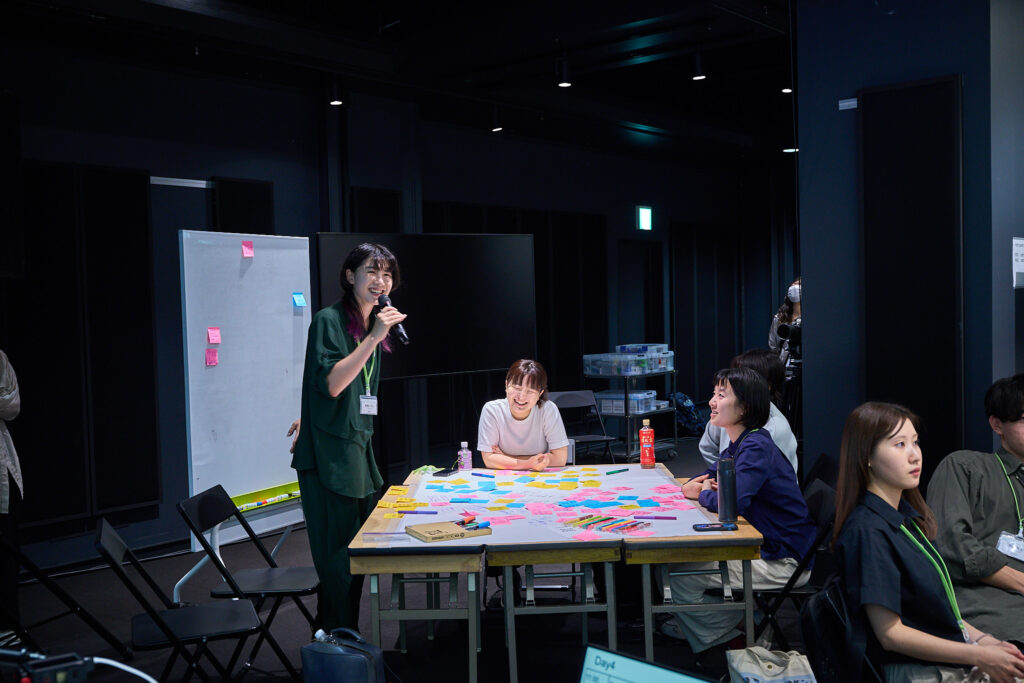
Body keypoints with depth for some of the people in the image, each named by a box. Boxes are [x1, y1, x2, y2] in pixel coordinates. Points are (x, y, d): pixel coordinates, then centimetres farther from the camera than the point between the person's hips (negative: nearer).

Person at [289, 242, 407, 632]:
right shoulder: (329, 320, -10)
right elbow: (331, 384, -21)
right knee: (338, 559, -5)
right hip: (329, 456, -8)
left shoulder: (374, 324, 14)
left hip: (358, 450, 8)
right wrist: (374, 338, -23)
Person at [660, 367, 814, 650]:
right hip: (761, 547, 10)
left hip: (782, 563, -10)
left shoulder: (757, 448, -22)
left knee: (680, 577, -10)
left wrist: (704, 494, -11)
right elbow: (708, 477, 20)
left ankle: (713, 640, 14)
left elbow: (732, 503, -34)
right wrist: (696, 484, -5)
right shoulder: (739, 445, 8)